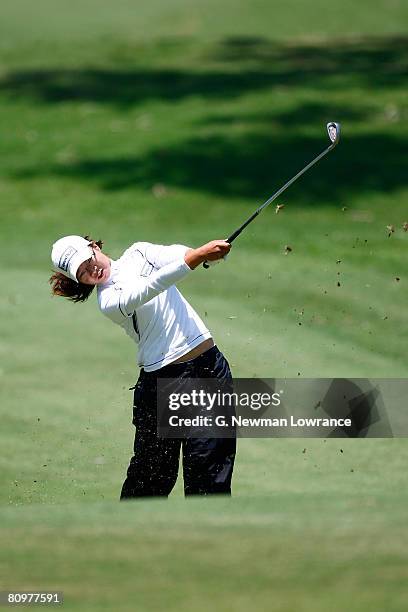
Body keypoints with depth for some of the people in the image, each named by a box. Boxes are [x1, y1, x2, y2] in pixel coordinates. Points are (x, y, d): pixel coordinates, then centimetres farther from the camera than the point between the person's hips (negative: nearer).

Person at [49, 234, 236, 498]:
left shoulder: (138, 253, 9)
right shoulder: (109, 301, -9)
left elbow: (175, 254, -10)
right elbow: (152, 287, -25)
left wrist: (207, 251, -34)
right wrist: (198, 256, -38)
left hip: (210, 366, 4)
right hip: (164, 380, -4)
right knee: (154, 471, 1)